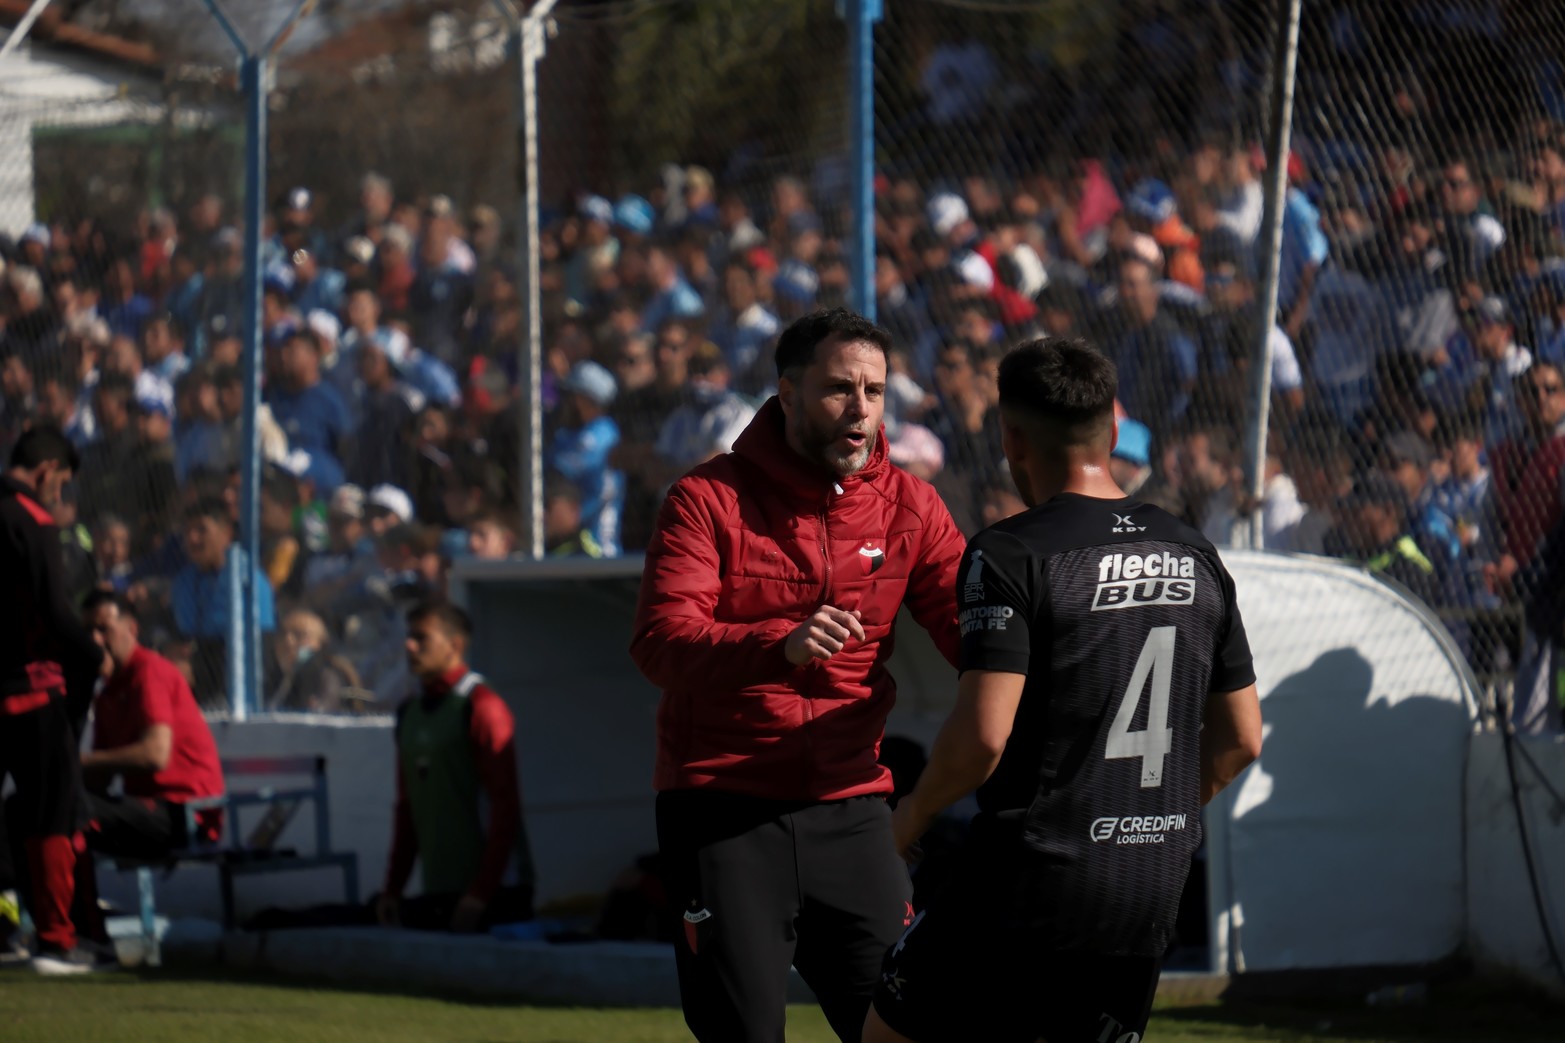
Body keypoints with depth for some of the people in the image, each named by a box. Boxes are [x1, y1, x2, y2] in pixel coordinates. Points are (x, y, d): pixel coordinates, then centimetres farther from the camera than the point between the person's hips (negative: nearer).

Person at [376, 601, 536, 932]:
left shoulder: (481, 708, -8)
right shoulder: (409, 713, 14)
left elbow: (505, 808, -12)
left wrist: (481, 893, -16)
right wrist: (393, 889, 12)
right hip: (438, 894, 6)